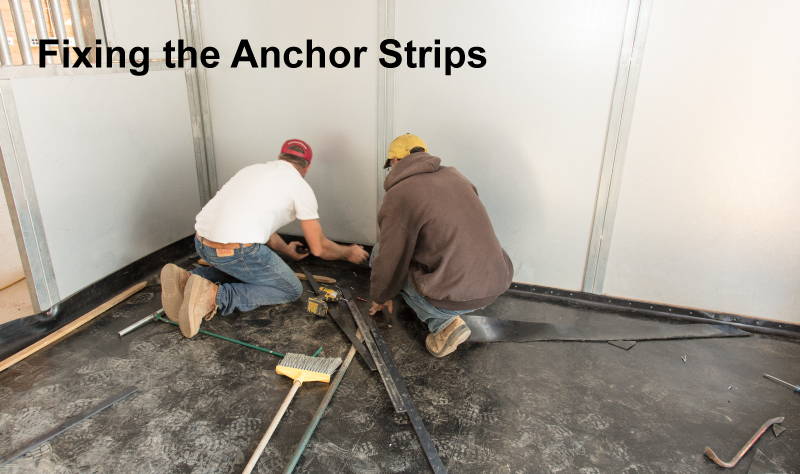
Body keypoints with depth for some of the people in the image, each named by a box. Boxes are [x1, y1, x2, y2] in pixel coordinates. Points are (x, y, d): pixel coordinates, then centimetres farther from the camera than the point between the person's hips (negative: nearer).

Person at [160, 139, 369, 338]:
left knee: (240, 268, 36)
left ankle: (187, 280, 8)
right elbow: (319, 248, 8)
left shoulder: (254, 169, 25)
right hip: (236, 251, -7)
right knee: (292, 290, 11)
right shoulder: (301, 188, 4)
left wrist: (286, 250, 51)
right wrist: (349, 252, 28)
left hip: (201, 242, 8)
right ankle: (217, 296, -8)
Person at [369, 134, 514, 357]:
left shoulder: (398, 196, -10)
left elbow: (389, 259, -4)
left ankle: (443, 323, 3)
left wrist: (380, 298, 16)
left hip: (458, 296, -7)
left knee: (379, 255, 13)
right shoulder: (454, 175, 10)